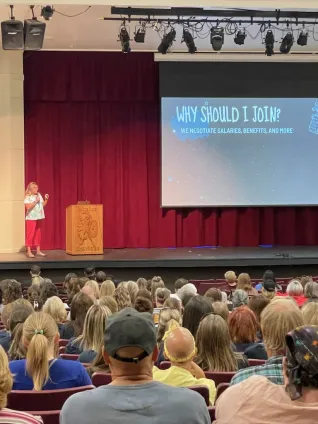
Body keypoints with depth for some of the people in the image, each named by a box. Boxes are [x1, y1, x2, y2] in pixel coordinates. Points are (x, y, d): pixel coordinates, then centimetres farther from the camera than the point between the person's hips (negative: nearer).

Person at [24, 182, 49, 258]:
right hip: (31, 218, -7)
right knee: (30, 234, -5)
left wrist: (46, 199, -2)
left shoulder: (39, 195, 11)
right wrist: (35, 201, -21)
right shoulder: (28, 197, -9)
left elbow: (43, 205, 12)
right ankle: (29, 252, -2)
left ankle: (38, 251, 15)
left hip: (39, 217, 7)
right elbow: (28, 207, -20)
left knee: (38, 234, 10)